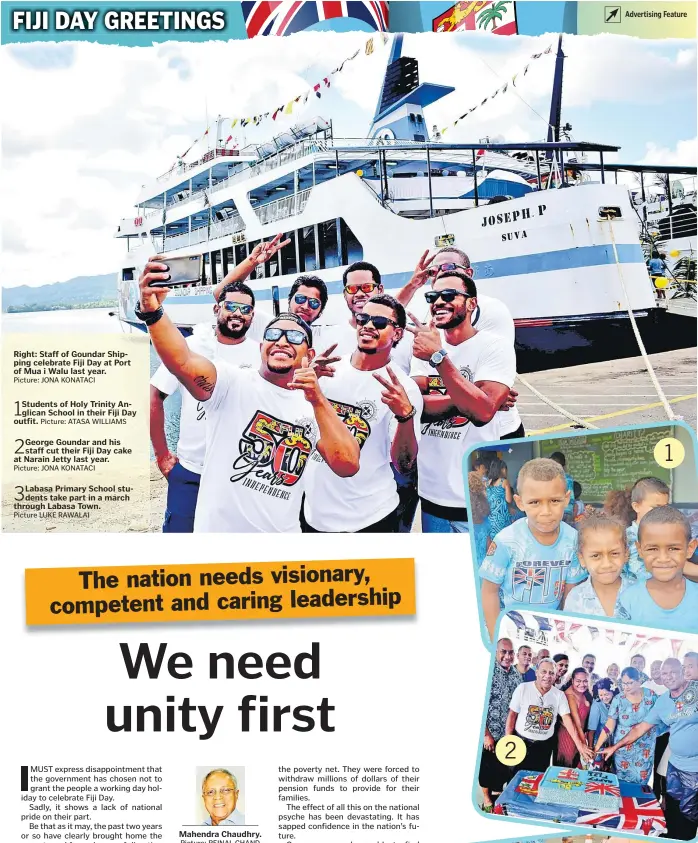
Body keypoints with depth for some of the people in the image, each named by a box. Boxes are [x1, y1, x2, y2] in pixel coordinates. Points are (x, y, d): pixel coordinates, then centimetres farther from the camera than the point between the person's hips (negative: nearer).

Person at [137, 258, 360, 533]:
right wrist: (152, 311, -42)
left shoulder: (315, 409, 3)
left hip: (283, 531, 3)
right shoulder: (234, 383, -7)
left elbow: (348, 466, -11)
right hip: (217, 529, -3)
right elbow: (182, 361, -25)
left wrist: (319, 401, -19)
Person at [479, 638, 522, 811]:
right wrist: (486, 734, -18)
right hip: (490, 733, -5)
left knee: (504, 766, 18)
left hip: (509, 732, 5)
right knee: (488, 767, 10)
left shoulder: (516, 674, 1)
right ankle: (487, 799, 29)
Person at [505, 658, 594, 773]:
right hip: (521, 742, -2)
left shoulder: (559, 695, -3)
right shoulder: (523, 688, -9)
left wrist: (580, 745, -16)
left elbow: (567, 719, -7)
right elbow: (512, 714, -3)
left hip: (544, 746, 2)